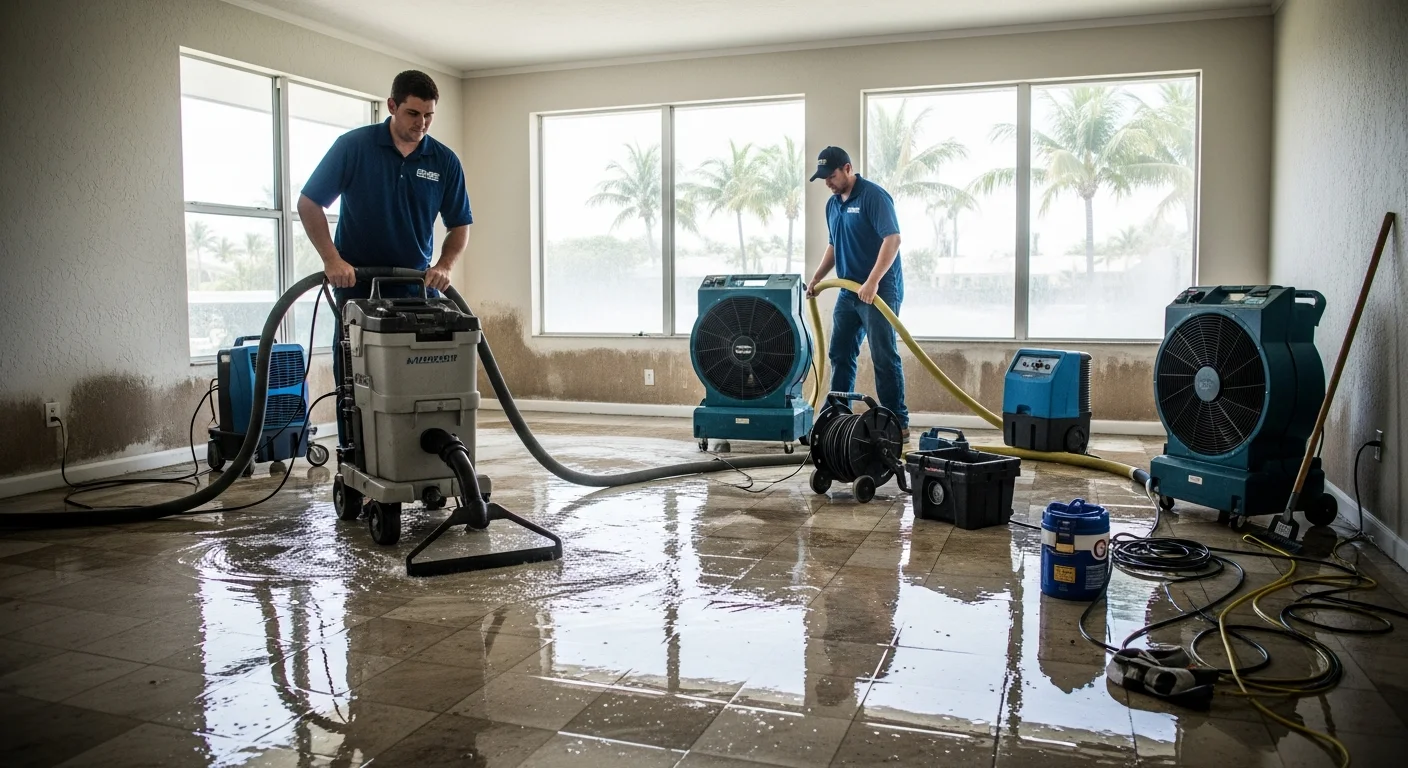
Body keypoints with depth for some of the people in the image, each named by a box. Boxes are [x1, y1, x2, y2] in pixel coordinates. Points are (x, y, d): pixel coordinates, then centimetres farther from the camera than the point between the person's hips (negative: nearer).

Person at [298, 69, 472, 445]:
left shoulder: (445, 161, -1)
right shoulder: (353, 145, -8)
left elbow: (460, 225, 5)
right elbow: (309, 203, -6)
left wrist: (444, 266, -13)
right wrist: (332, 260, -17)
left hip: (417, 288, 2)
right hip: (357, 286, -2)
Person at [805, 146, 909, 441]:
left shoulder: (874, 196, -12)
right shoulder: (832, 204, 13)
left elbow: (893, 239, -21)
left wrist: (872, 282, -28)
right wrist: (817, 278, 13)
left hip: (879, 290, -8)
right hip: (849, 291, 8)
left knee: (884, 357, -7)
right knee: (840, 354, 9)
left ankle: (898, 424, 0)